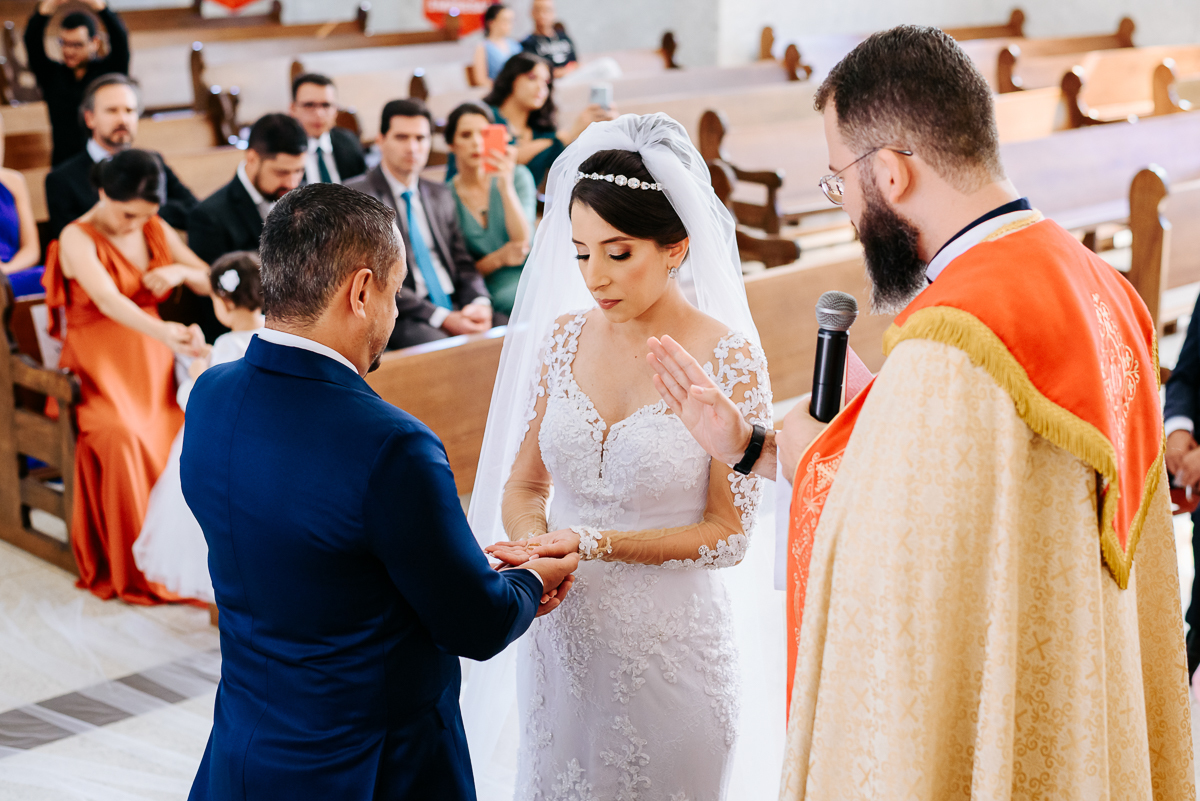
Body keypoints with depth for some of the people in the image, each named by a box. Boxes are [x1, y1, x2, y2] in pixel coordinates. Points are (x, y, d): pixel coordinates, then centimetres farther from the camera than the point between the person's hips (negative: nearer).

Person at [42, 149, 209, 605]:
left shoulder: (156, 231, 9)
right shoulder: (78, 238, -9)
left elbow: (213, 283, 13)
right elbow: (108, 299, -28)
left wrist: (183, 271, -11)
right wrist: (165, 332, -46)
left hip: (152, 362, 5)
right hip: (100, 367, -5)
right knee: (122, 436, -33)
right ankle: (133, 570, -20)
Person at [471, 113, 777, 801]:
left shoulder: (729, 358, -14)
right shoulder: (563, 337, -1)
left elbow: (727, 534, -13)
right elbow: (523, 485, 5)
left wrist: (590, 543, -21)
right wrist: (535, 545, -16)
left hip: (670, 646, -4)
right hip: (563, 635, 4)